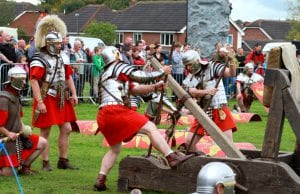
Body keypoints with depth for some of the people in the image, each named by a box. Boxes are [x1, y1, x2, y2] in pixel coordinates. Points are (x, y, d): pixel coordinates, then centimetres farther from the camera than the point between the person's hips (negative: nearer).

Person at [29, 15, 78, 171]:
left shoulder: (63, 57, 11)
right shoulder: (39, 60, -14)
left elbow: (68, 76, 19)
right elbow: (34, 81, -20)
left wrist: (73, 94, 11)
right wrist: (40, 102, -25)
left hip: (61, 99, 7)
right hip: (46, 100, -7)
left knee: (66, 129, 7)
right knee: (45, 132, 0)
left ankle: (63, 161, 17)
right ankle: (46, 163, 8)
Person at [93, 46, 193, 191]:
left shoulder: (105, 75, 29)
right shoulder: (119, 67, 5)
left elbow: (134, 89, 23)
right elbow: (144, 77, 1)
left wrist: (154, 87, 14)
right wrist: (162, 72, 16)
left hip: (103, 116, 9)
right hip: (115, 111, -9)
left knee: (115, 148, 20)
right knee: (150, 128, -11)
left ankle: (100, 180, 11)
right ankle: (172, 158, -22)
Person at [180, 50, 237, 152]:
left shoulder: (212, 67, -2)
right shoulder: (189, 80, 8)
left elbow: (231, 73, -14)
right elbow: (193, 92, -13)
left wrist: (231, 61, -33)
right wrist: (207, 91, -32)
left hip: (220, 110, -5)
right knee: (189, 141, 3)